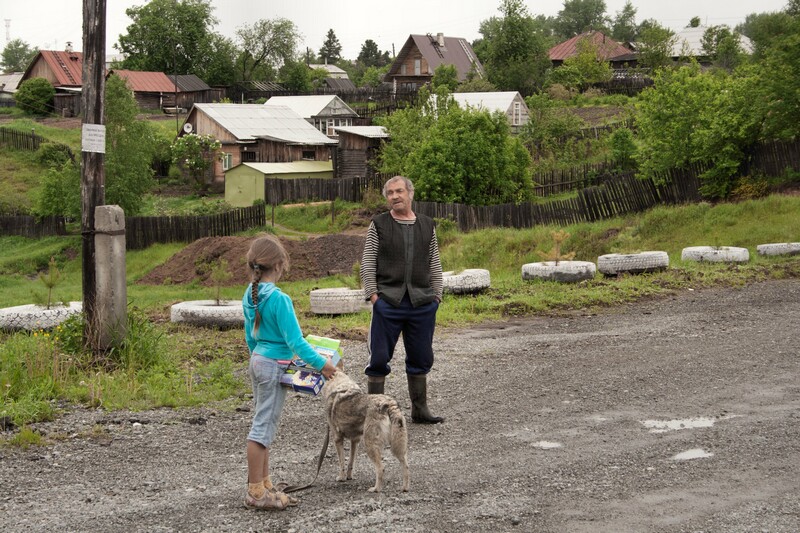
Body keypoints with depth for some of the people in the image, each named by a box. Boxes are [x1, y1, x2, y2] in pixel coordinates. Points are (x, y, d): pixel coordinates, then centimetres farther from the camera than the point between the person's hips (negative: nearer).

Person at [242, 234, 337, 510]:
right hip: (274, 366, -9)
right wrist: (320, 363, -11)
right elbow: (295, 341, -19)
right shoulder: (278, 299, -20)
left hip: (257, 361, 9)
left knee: (264, 425, 15)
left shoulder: (250, 295, 5)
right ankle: (256, 492, 1)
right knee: (263, 428, -4)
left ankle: (264, 484, 22)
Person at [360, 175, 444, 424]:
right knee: (379, 358, -2)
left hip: (422, 303, 3)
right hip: (388, 301, -3)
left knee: (421, 359, 9)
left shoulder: (427, 225, 12)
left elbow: (435, 264, 16)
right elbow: (368, 263, 2)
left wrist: (436, 294, 8)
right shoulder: (378, 224, 4)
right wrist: (373, 294, -6)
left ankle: (420, 410, 19)